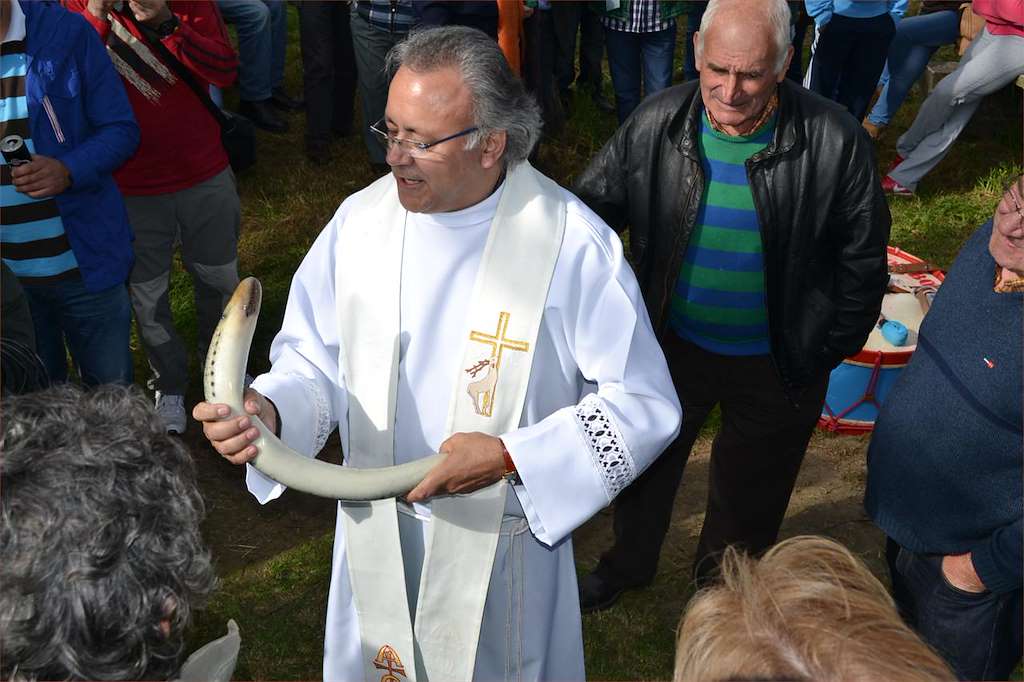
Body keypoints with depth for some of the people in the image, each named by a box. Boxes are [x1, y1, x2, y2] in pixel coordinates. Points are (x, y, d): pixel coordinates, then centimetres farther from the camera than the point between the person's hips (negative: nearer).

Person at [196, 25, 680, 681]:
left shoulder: (572, 245, -21)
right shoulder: (361, 220, -8)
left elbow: (644, 404, -16)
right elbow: (314, 358, 2)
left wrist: (509, 456, -24)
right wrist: (268, 409, -20)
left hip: (501, 539, -3)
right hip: (376, 526, 3)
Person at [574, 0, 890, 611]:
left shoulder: (835, 142, -21)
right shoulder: (657, 124, -16)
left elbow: (862, 262, -9)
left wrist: (827, 353, -6)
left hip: (777, 366, -1)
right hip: (671, 347, 2)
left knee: (750, 491, 22)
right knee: (646, 464, 24)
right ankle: (630, 561, 55)